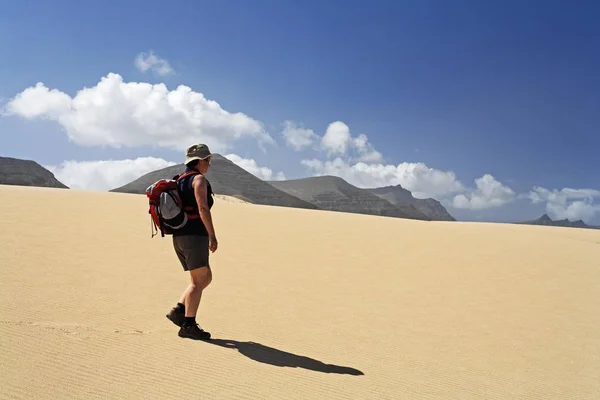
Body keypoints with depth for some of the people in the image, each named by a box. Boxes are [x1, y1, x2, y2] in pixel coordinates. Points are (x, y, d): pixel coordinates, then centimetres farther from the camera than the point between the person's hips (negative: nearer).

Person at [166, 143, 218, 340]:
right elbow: (203, 208, -20)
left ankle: (178, 311, 8)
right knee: (198, 281, -3)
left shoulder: (181, 181, 21)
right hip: (194, 236, -9)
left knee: (206, 278, 15)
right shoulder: (199, 179, -7)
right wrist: (212, 236, -19)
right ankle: (188, 326, -1)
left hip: (179, 237, 9)